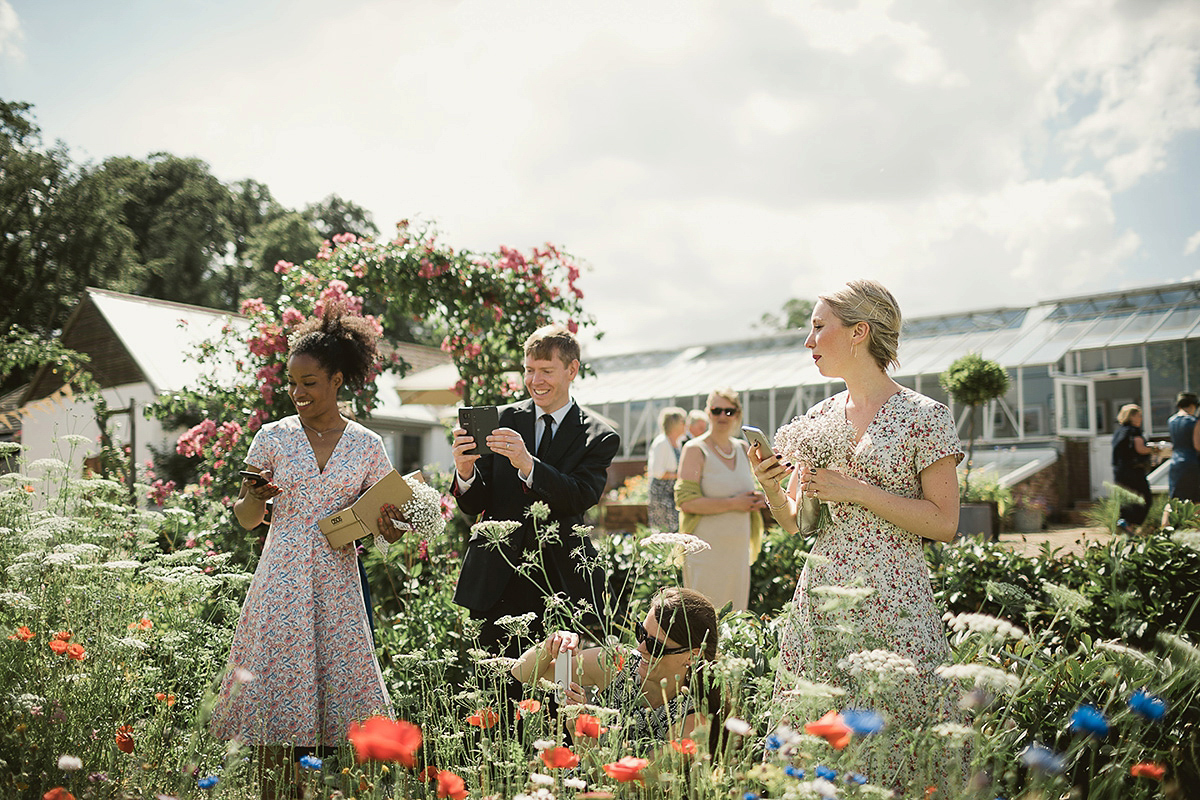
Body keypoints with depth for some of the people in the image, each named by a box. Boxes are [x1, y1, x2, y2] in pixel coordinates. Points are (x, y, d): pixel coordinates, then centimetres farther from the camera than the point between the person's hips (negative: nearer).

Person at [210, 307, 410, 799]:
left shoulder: (367, 446, 5)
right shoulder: (274, 437, 4)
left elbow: (385, 527, 11)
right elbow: (246, 519, 7)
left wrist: (391, 526, -12)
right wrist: (256, 495, -15)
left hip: (336, 587, 1)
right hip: (282, 583, -1)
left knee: (339, 691, 3)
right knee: (275, 701, -1)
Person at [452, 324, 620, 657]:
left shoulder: (599, 438, 3)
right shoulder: (503, 420, 8)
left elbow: (581, 498, -14)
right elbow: (474, 506, 5)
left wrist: (527, 465, -28)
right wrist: (465, 472, -18)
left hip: (563, 585, -1)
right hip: (498, 585, 2)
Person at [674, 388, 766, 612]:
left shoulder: (742, 449, 13)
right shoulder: (696, 450, -6)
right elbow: (686, 501, -15)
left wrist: (756, 500, 2)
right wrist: (733, 504, -17)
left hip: (738, 549, 6)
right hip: (706, 549, -6)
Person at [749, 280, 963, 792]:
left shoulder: (924, 417, -4)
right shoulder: (816, 420, 12)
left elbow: (944, 523, -7)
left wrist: (858, 491, -13)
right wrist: (771, 489, -5)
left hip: (890, 602, -5)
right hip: (819, 600, 5)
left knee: (887, 748, -1)